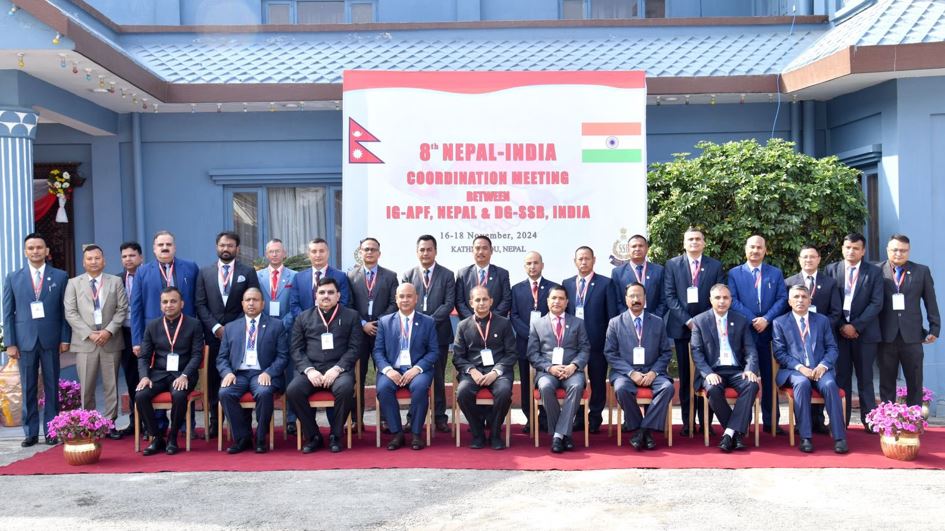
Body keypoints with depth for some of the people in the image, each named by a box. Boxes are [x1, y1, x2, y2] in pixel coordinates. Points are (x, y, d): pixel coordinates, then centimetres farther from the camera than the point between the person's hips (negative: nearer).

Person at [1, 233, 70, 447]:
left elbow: (65, 310, 3)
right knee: (28, 389, 5)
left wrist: (65, 338, -3)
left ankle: (51, 432, 11)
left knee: (52, 387, 4)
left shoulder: (60, 277, 5)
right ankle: (31, 433, 14)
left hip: (51, 340, -1)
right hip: (25, 340, 1)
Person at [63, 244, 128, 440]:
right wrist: (89, 333, -11)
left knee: (111, 386, 4)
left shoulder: (115, 281, 9)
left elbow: (122, 310, 3)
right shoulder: (73, 283, 7)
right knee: (86, 387, 2)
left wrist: (109, 331, -11)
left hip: (111, 341, 1)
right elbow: (70, 313, 0)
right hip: (84, 342, 0)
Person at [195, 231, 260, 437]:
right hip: (213, 334, 2)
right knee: (214, 379, 3)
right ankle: (215, 422, 11)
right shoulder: (205, 273, 11)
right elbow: (200, 304, 6)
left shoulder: (248, 272, 6)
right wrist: (215, 327, -6)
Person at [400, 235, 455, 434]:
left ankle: (439, 417, 12)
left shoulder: (447, 275, 4)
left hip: (439, 333, -1)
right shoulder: (408, 275, 8)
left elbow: (449, 304, -4)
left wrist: (430, 320, -14)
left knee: (438, 377, 5)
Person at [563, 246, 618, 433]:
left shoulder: (605, 283, 1)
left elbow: (612, 314, -1)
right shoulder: (566, 284, 11)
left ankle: (595, 420, 15)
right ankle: (578, 418, 17)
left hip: (597, 342, -2)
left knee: (597, 382, 4)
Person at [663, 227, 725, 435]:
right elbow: (670, 296, -1)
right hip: (682, 326, 0)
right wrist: (687, 320, -10)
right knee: (685, 376, 4)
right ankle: (687, 422, 8)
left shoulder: (715, 266, 8)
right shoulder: (672, 264, 6)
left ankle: (705, 421, 7)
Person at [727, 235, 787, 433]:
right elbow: (733, 301, -2)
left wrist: (766, 319, -11)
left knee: (769, 378, 5)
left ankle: (771, 421, 13)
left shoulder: (776, 273, 12)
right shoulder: (734, 273, 7)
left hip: (769, 331, 1)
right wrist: (752, 320, -11)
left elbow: (782, 299, 3)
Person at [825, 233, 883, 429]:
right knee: (842, 376, 3)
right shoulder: (831, 269, 6)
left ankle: (869, 420, 10)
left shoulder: (874, 272, 3)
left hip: (864, 331, -1)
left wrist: (855, 326, -12)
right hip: (839, 330, 1)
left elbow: (876, 303, -4)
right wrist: (841, 326, -7)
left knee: (865, 377, 5)